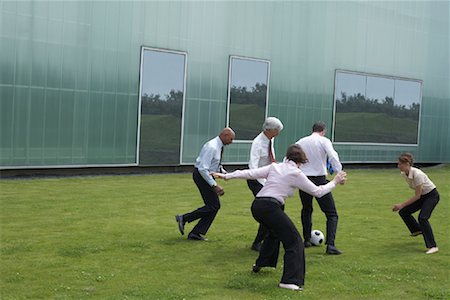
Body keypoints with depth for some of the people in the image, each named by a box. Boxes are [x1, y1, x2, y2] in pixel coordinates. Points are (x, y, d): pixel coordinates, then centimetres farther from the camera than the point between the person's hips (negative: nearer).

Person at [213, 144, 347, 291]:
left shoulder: (274, 167, 17)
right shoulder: (296, 174, 3)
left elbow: (251, 173, 11)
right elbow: (317, 192, 8)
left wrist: (227, 176, 14)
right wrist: (334, 182, 22)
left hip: (256, 206, 8)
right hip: (270, 207, -8)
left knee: (275, 232, 35)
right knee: (294, 241, 0)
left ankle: (260, 264, 49)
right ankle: (290, 280, -8)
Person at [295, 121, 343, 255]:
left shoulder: (300, 142, 12)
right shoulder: (324, 141, -1)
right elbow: (333, 157, -17)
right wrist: (339, 174, -22)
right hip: (319, 180, -4)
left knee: (306, 210, 27)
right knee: (331, 214, 2)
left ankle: (307, 240, 28)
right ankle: (330, 245, -11)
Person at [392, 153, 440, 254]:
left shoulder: (417, 174, -33)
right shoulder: (403, 174, -9)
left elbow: (417, 196, -28)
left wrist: (402, 205, -28)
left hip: (432, 195, -8)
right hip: (421, 195, 8)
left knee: (422, 218, -24)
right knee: (403, 212, 2)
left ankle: (432, 246, -20)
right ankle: (417, 230, 26)